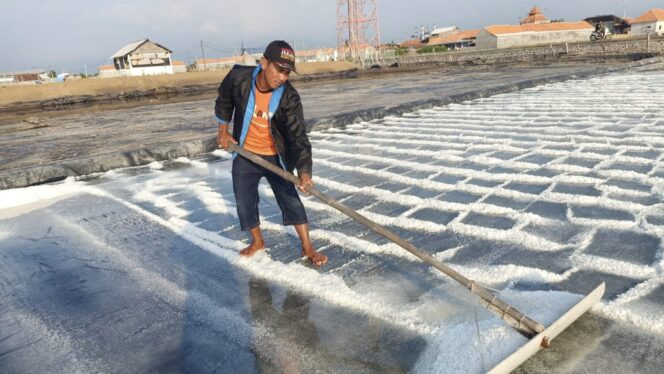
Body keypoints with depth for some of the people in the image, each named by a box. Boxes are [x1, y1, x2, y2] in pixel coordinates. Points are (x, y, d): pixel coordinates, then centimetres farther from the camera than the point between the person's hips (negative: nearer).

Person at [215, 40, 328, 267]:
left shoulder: (289, 97, -25)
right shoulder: (239, 77, -20)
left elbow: (298, 135, -32)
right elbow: (224, 100, 3)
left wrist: (304, 171, -45)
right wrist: (223, 130, 8)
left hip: (276, 157, -2)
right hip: (244, 154, 2)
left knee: (291, 199, 0)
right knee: (244, 201, 10)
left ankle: (307, 247, 15)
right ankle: (257, 241, 33)